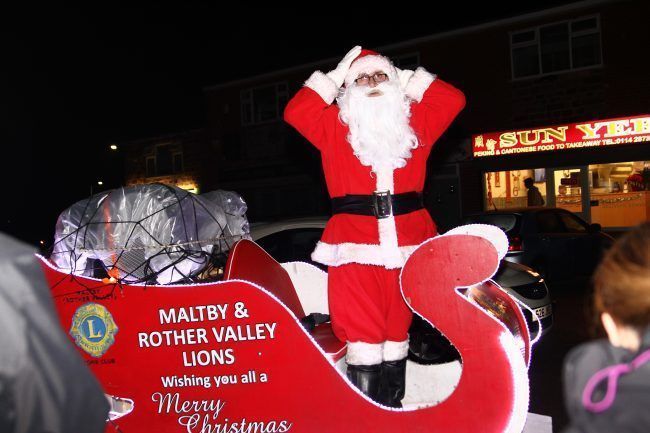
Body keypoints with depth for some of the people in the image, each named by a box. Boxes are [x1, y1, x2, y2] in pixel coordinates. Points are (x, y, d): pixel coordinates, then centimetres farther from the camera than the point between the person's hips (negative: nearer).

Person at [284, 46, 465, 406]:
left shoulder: (415, 122, 16)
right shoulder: (335, 125, 10)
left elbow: (454, 99, 12)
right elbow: (294, 112, -1)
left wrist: (407, 80, 14)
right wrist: (335, 77, 5)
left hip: (407, 242, 3)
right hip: (355, 243, -3)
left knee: (398, 329, 12)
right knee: (363, 335, -4)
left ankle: (393, 408, 26)